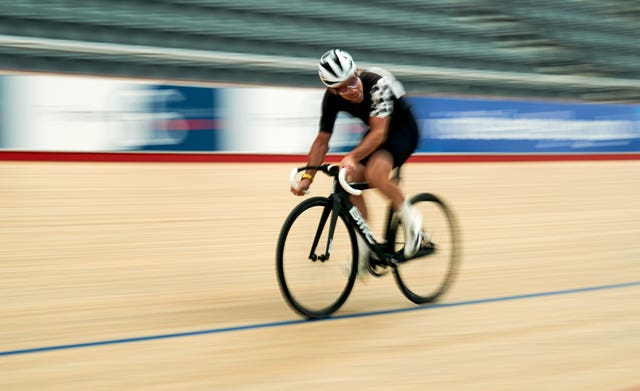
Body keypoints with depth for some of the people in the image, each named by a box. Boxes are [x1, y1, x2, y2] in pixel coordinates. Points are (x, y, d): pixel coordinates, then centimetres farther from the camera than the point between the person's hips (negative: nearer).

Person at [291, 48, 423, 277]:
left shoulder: (377, 84, -34)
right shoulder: (332, 98, -17)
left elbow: (379, 133, -39)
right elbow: (322, 140, -8)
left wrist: (352, 157, -53)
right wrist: (307, 177, -16)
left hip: (404, 131, -6)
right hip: (376, 133, 6)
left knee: (374, 173, -32)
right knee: (351, 179, -15)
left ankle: (409, 218, -8)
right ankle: (363, 251, -4)